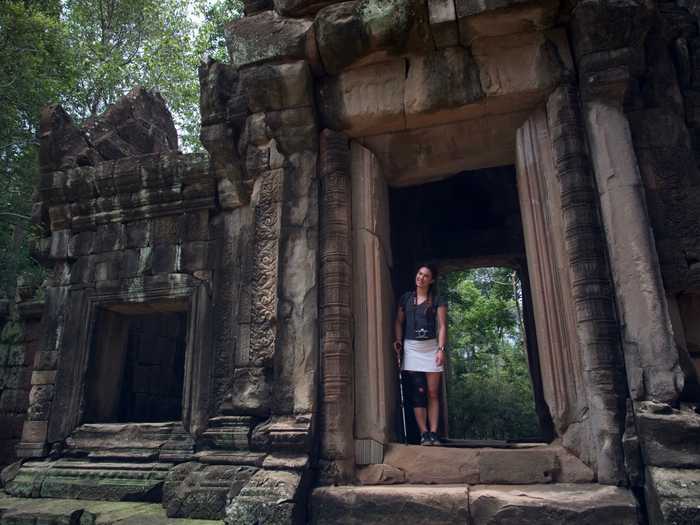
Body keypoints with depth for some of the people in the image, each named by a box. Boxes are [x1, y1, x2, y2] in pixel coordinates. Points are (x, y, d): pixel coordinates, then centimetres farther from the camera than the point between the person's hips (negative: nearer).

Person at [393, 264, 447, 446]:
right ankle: (424, 434, -1)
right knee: (418, 392, -4)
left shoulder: (438, 300, 5)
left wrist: (441, 349, -11)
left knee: (433, 393, 0)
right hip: (411, 347, 1)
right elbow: (399, 321, 15)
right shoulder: (406, 297, 12)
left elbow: (442, 326, -1)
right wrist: (398, 340, 1)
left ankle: (433, 434, 4)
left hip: (431, 347, -1)